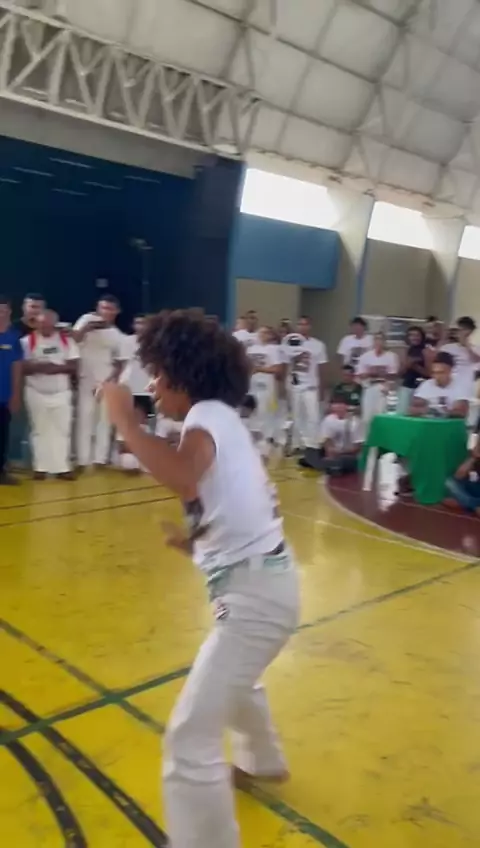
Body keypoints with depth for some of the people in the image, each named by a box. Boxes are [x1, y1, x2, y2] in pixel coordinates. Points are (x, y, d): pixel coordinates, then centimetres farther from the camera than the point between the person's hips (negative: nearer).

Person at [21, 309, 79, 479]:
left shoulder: (66, 340, 0)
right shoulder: (28, 341, -4)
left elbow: (74, 366, -3)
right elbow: (22, 367, -8)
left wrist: (58, 368, -20)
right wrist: (39, 367, -25)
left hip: (61, 392, 1)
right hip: (36, 393, -1)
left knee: (62, 430, 2)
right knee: (40, 430, 7)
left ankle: (63, 467, 8)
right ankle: (40, 467, 15)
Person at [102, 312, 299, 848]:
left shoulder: (206, 415, -15)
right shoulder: (223, 419, 13)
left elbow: (182, 477, -38)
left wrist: (124, 420, -27)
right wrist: (198, 539, 7)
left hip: (252, 593, -11)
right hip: (265, 581, 11)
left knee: (190, 738, -6)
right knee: (235, 678, 37)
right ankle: (261, 761, 64)